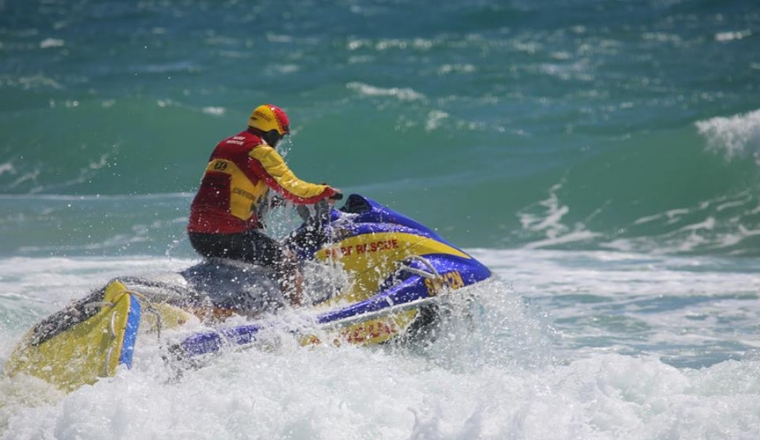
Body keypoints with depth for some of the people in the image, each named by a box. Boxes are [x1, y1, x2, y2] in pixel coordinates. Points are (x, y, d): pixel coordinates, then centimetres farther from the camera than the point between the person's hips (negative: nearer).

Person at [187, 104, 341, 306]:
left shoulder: (223, 146, 20)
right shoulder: (261, 152, -5)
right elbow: (292, 188, -10)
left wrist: (271, 201, 39)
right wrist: (326, 192, 5)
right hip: (231, 234, -8)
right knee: (287, 262, 2)